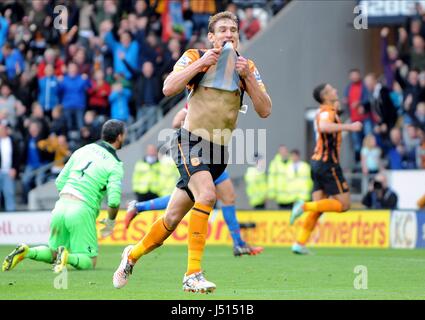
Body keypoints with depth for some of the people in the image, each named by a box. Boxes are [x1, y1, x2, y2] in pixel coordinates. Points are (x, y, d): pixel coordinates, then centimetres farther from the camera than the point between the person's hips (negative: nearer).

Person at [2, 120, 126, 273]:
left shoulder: (83, 150, 14)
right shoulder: (115, 165, -3)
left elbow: (60, 182, 15)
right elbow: (114, 200, -13)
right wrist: (110, 221, 5)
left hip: (61, 207, 5)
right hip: (82, 212, -5)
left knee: (53, 253, 24)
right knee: (89, 262, 5)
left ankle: (26, 252, -4)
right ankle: (68, 257, -26)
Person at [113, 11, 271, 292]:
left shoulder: (248, 67, 9)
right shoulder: (194, 57, -1)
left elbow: (265, 110, 1)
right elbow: (168, 89, -14)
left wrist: (248, 77, -11)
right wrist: (200, 64, -20)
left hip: (220, 152, 5)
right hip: (192, 141, -5)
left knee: (173, 218, 9)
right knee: (206, 195, -30)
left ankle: (133, 254, 34)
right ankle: (193, 274, -26)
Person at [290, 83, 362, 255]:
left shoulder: (326, 111, 16)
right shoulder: (327, 112, -13)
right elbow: (324, 126, -37)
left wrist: (336, 108, 25)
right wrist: (349, 126, -36)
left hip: (318, 163, 9)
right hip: (328, 163, -9)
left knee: (318, 207, 6)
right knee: (343, 204, -7)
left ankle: (300, 243, 1)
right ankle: (304, 206, -14)